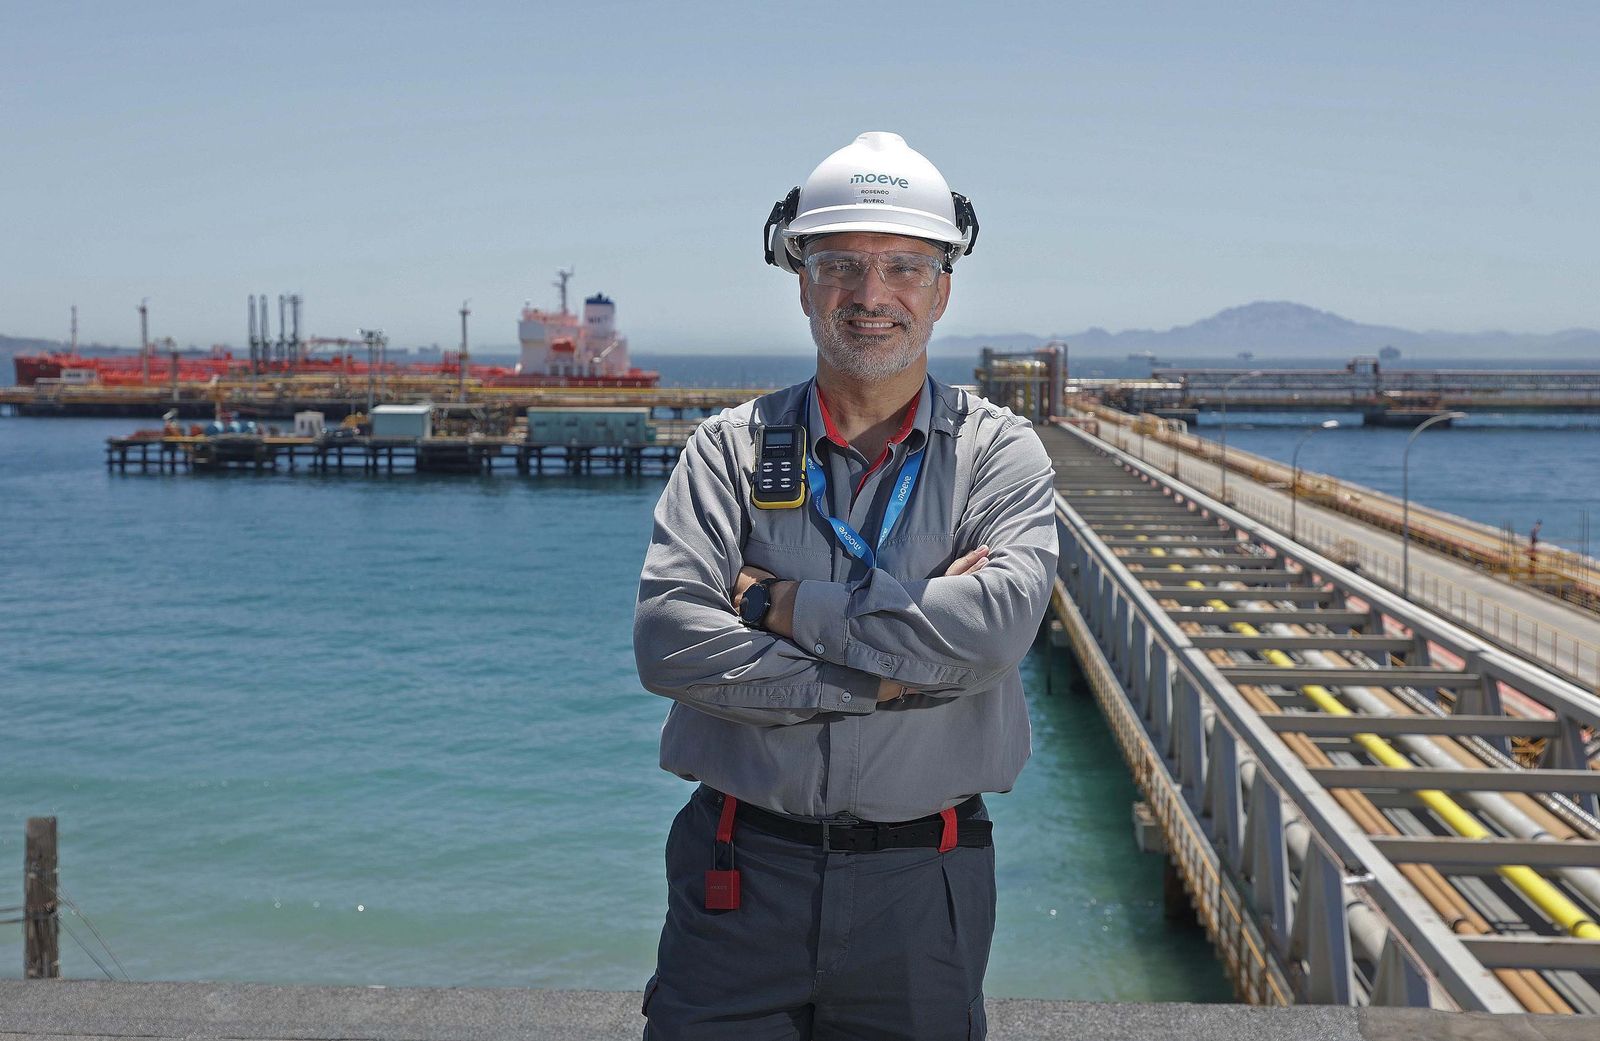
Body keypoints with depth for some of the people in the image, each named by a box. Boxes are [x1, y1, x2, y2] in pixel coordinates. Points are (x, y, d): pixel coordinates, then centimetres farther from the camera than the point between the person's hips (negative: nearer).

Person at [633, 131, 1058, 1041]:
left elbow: (995, 625, -17)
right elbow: (669, 641, -11)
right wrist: (887, 674, -15)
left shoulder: (1000, 452, 2)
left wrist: (782, 606, -12)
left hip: (921, 893, 0)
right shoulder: (732, 448, 3)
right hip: (742, 876, 0)